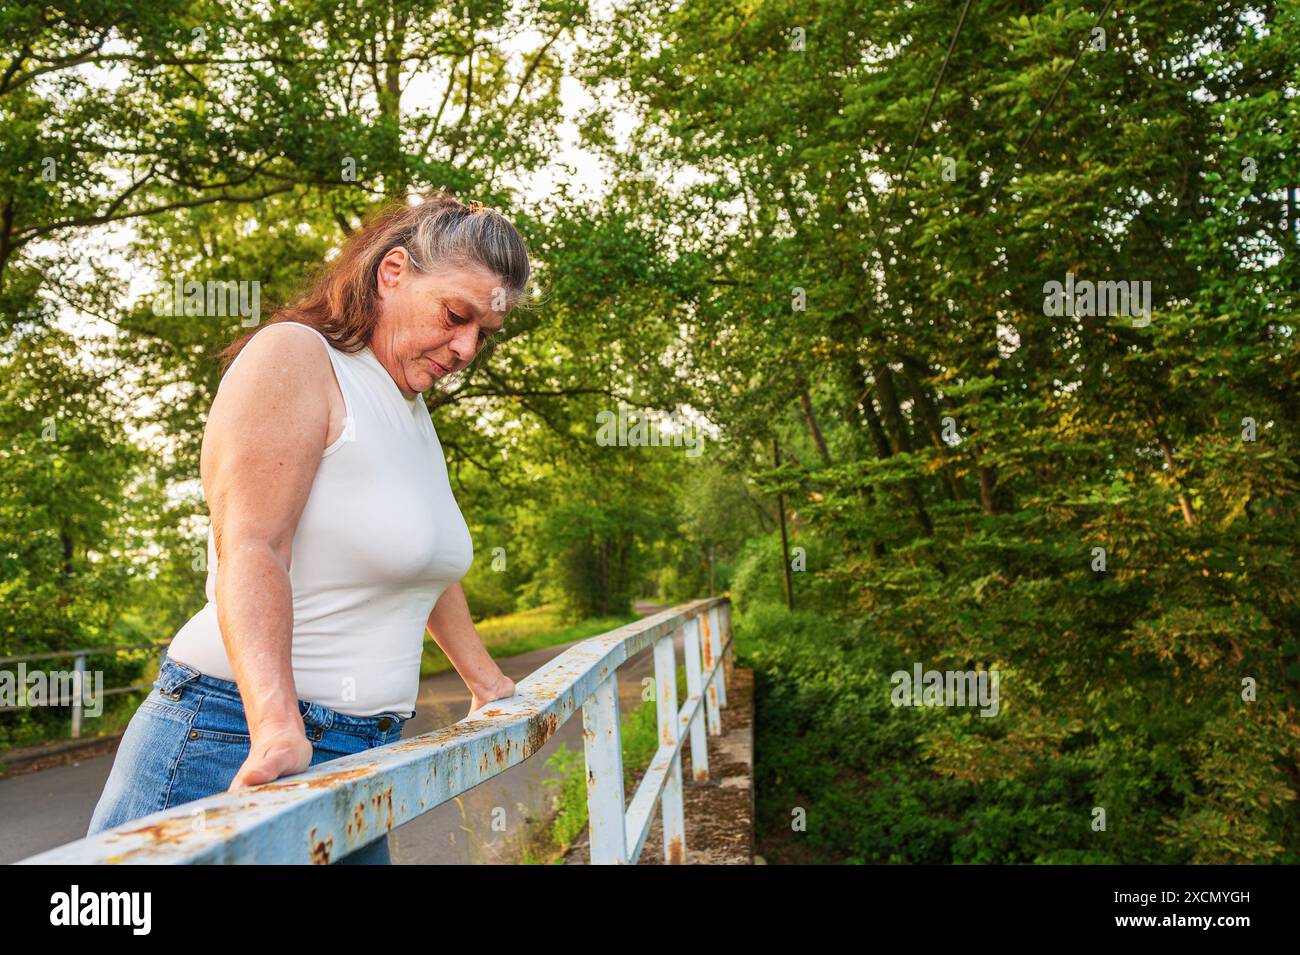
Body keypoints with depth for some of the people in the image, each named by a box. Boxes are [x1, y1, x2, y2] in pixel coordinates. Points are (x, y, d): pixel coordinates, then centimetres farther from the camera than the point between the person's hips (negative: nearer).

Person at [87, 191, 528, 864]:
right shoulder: (293, 358, -11)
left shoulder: (414, 409, 15)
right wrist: (278, 730, -34)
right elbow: (250, 547, -23)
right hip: (242, 750, -8)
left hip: (361, 754, 8)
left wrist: (486, 682, 28)